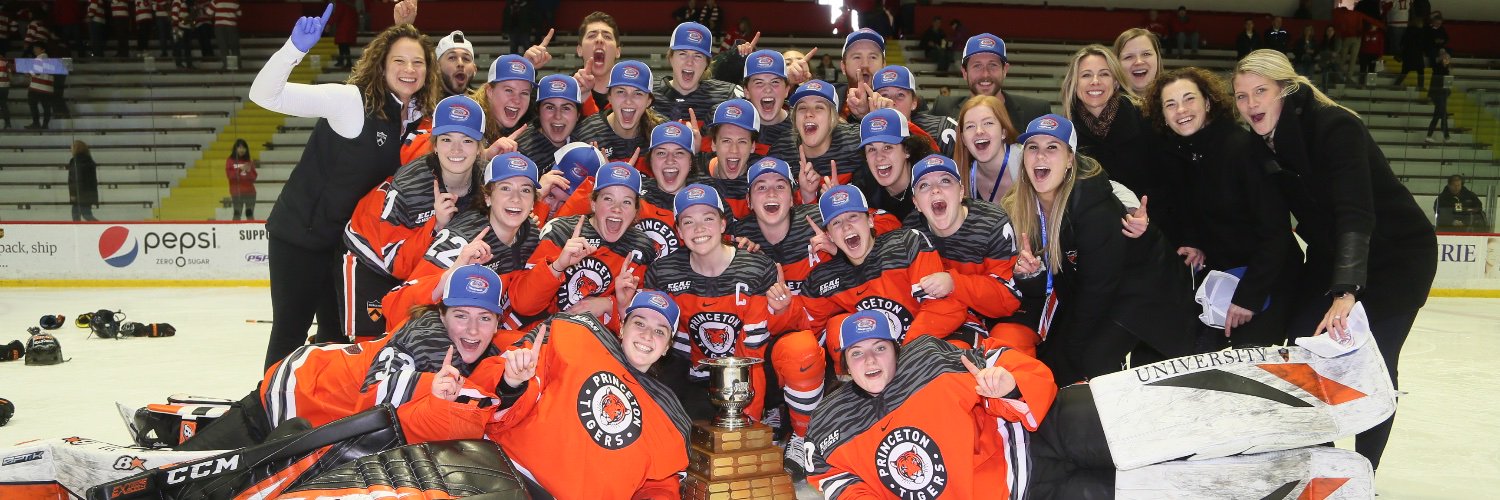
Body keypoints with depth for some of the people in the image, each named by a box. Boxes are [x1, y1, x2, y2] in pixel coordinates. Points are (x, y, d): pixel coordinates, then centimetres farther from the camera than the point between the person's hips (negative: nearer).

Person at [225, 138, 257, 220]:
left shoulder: (249, 161, 7)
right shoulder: (230, 160, 1)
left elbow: (254, 176, 2)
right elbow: (229, 174, -9)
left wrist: (249, 170, -17)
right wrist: (240, 170, -19)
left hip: (249, 192, 2)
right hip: (236, 192, -2)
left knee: (250, 214, 5)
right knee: (237, 214, -1)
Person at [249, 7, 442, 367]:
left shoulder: (420, 118, 1)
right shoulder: (351, 100, -19)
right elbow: (265, 94, -24)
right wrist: (295, 47, -41)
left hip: (348, 239, 7)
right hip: (300, 233, -7)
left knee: (339, 333, 16)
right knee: (291, 330, 3)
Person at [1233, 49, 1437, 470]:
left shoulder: (1334, 127, -27)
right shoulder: (1262, 143, -5)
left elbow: (1356, 213, -37)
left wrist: (1345, 292, -48)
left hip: (1396, 253, -7)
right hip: (1333, 254, 7)